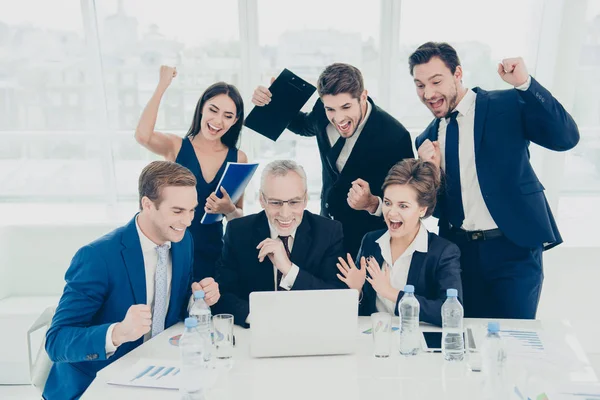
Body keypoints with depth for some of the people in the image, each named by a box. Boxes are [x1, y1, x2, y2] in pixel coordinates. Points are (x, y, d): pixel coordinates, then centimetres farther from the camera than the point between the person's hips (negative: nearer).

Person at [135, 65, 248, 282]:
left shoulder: (238, 158, 1)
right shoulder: (176, 146, -3)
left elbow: (240, 217, 7)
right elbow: (142, 136, -25)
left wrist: (229, 210, -16)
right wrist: (163, 85, -17)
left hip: (214, 255, 2)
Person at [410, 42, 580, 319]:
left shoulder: (508, 105, -3)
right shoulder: (428, 139, 9)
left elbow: (566, 138, -16)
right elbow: (433, 208, 10)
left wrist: (525, 83, -23)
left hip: (513, 248, -4)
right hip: (459, 251, 4)